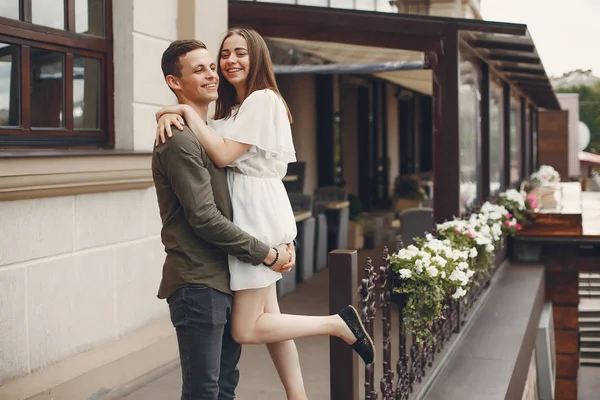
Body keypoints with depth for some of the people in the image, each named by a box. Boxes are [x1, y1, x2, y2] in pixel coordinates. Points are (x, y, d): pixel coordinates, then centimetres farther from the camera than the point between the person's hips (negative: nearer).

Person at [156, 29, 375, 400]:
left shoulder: (263, 99, -11)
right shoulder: (232, 107, 19)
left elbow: (223, 154, -19)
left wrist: (188, 112, -13)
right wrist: (169, 115, -7)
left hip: (257, 214, -9)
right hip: (246, 217, 9)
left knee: (245, 329, -7)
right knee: (266, 318, 10)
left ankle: (340, 323, 2)